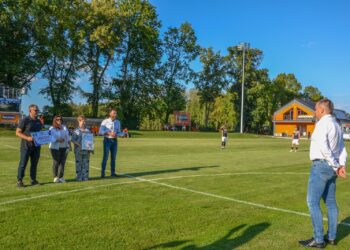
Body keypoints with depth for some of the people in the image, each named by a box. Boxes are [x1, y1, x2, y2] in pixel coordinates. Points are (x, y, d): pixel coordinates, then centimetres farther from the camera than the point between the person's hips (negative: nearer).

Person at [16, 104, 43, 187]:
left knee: (34, 163, 10)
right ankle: (19, 180, 7)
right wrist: (27, 138, -20)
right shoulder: (25, 120, -6)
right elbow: (17, 132, -8)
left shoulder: (38, 121, 12)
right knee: (23, 163, -2)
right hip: (26, 146, -6)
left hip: (36, 146, 6)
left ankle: (33, 180, 19)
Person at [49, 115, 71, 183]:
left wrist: (69, 146, 4)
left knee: (62, 162, -1)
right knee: (56, 162, -4)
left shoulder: (64, 127, 14)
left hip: (64, 147, 4)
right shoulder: (51, 129, 1)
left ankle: (61, 177, 7)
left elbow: (68, 137, 13)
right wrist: (57, 140, -24)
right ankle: (55, 177, 7)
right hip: (55, 148, -4)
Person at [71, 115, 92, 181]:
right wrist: (79, 145, -18)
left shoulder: (88, 131, 10)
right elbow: (73, 140, -6)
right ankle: (79, 177, 9)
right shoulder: (76, 131, -1)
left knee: (86, 163, 5)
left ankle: (85, 177, 12)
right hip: (78, 150, -3)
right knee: (78, 163, 1)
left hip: (86, 150, 3)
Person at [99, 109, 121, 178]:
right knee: (105, 157, -6)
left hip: (114, 140, 5)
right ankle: (102, 173, 1)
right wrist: (109, 133, -23)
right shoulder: (105, 121, -5)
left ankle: (113, 173, 16)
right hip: (107, 140, -4)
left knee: (113, 157, 8)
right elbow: (100, 131, -11)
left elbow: (119, 132, 11)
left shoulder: (118, 122, 9)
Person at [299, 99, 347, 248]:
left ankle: (318, 240, -2)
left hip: (321, 166, -10)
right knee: (330, 202, 13)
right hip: (331, 167, 10)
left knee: (312, 202, -5)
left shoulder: (322, 123, -13)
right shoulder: (336, 125, 17)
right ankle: (331, 237, 22)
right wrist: (342, 166, -1)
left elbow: (324, 147, -22)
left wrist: (335, 166, -15)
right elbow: (342, 149, 12)